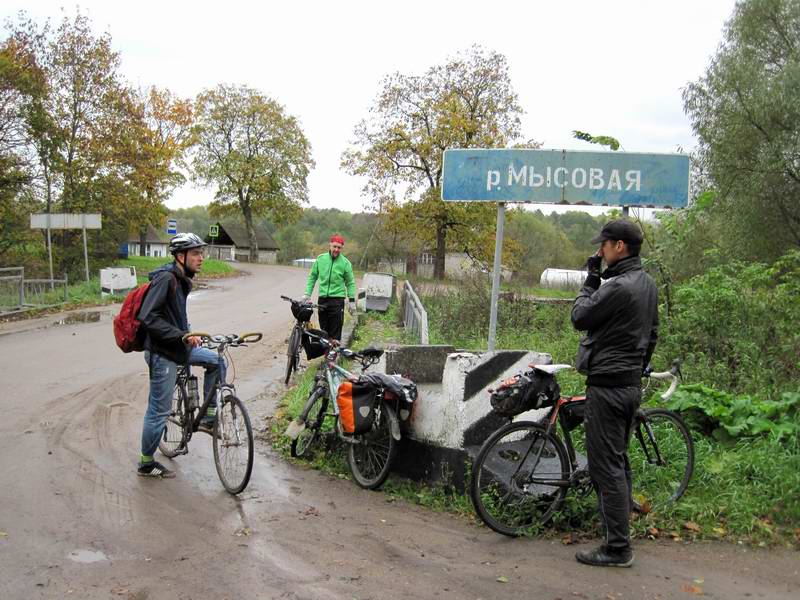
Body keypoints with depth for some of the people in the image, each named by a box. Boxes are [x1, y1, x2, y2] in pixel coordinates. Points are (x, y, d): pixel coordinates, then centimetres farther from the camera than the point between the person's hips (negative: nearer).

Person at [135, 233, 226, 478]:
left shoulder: (181, 280, 9)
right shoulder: (165, 279, -20)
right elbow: (148, 318, -27)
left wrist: (189, 334, 14)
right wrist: (182, 335, -29)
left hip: (177, 347, 9)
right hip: (162, 352, -9)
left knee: (217, 361, 7)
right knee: (159, 410, 0)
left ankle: (208, 418, 13)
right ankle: (146, 464, 15)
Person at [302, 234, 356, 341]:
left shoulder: (345, 263, -2)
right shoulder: (320, 259, 4)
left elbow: (350, 283, 4)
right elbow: (312, 277, 11)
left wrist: (352, 300, -1)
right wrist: (307, 294, 4)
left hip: (337, 299, -3)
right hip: (322, 299, 3)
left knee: (335, 332, -4)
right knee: (323, 329, 10)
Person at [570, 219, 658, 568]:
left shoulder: (618, 287, -20)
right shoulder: (647, 283, 12)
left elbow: (580, 318, -10)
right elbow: (652, 334, 19)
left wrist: (590, 280, -1)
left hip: (607, 386, -10)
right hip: (631, 384, 10)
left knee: (606, 466, -4)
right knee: (618, 461, 18)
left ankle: (617, 549, 1)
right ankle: (620, 529, 27)